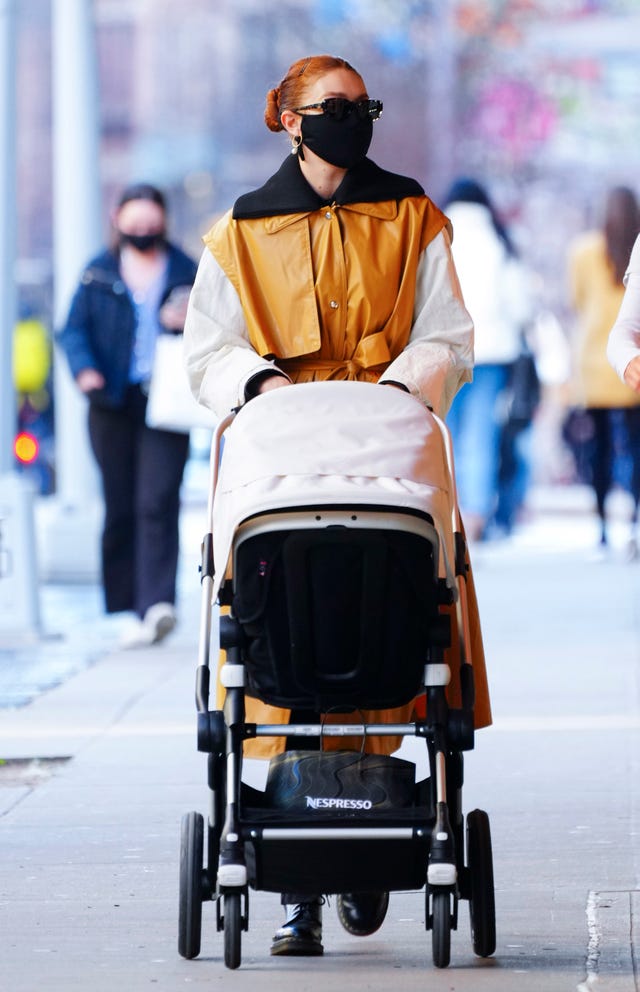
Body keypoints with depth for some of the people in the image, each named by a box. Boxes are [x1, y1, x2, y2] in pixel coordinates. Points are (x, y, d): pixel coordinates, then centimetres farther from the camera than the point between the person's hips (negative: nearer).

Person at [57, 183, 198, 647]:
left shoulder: (188, 272, 8)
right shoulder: (99, 273, 10)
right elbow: (74, 329, 7)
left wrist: (191, 324, -10)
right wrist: (85, 369, -12)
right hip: (113, 404, 2)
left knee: (157, 503, -13)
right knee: (119, 507, 4)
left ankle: (157, 604, -19)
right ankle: (128, 604, 11)